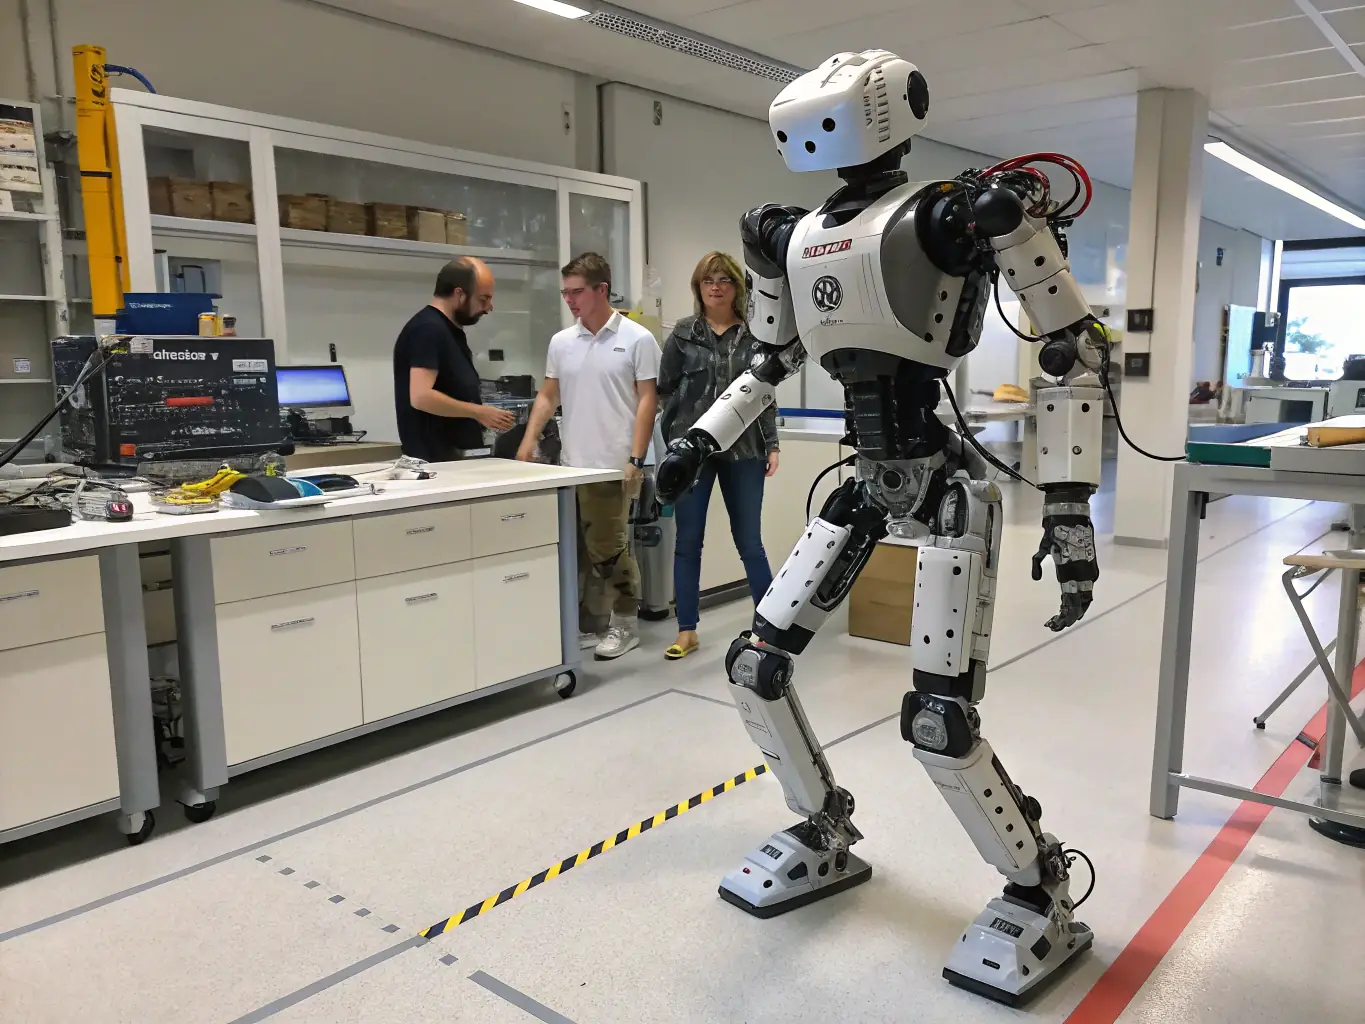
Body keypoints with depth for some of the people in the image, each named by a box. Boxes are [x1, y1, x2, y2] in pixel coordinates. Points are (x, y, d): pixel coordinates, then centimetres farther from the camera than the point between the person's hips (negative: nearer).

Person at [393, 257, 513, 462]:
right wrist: (479, 412, -16)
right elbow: (421, 397, -24)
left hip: (457, 456, 10)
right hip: (435, 459, -10)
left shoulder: (450, 330, 16)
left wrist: (480, 415, 10)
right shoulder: (428, 329, -14)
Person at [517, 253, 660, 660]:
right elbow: (548, 397, 15)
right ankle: (583, 626, 22)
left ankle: (625, 625, 16)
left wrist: (636, 460, -13)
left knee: (609, 550, 0)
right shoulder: (561, 342, 10)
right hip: (570, 466, 5)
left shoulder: (637, 339, -4)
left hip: (612, 467, -5)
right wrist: (527, 443, 4)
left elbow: (647, 401, -7)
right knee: (578, 550, 10)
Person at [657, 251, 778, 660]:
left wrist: (771, 445, 2)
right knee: (687, 542, 5)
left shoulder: (755, 335, 5)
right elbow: (664, 387, 6)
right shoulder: (683, 333, 4)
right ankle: (686, 631, 16)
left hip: (743, 450, 0)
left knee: (749, 541, 6)